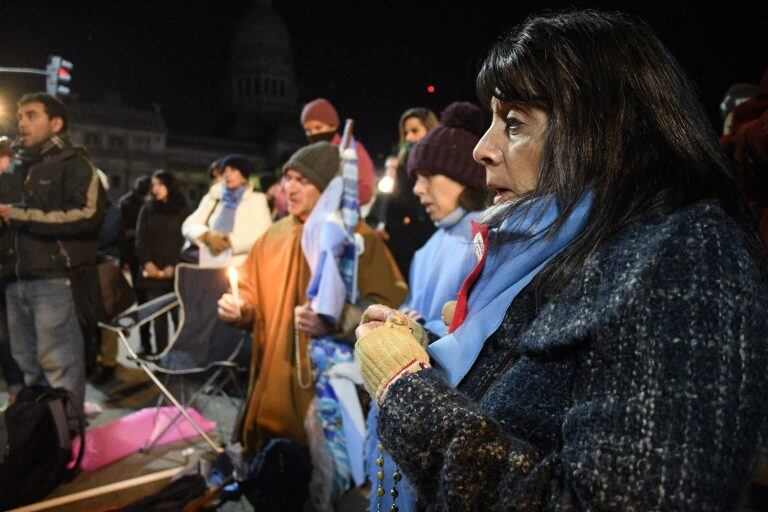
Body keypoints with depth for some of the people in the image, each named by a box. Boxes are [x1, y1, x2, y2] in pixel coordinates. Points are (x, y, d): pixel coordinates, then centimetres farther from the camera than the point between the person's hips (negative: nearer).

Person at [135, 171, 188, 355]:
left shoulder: (181, 211, 9)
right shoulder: (147, 210, 15)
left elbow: (185, 241, 2)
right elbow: (140, 239, 7)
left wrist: (173, 266, -10)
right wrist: (147, 263, -9)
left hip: (175, 272, -2)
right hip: (152, 272, 2)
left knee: (179, 314, -9)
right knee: (158, 315, -3)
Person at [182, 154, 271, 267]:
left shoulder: (257, 199, 11)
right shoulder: (211, 198, 21)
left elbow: (264, 236, -4)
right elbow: (189, 225, 10)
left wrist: (229, 241, -13)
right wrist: (207, 236, -10)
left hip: (239, 266, -3)